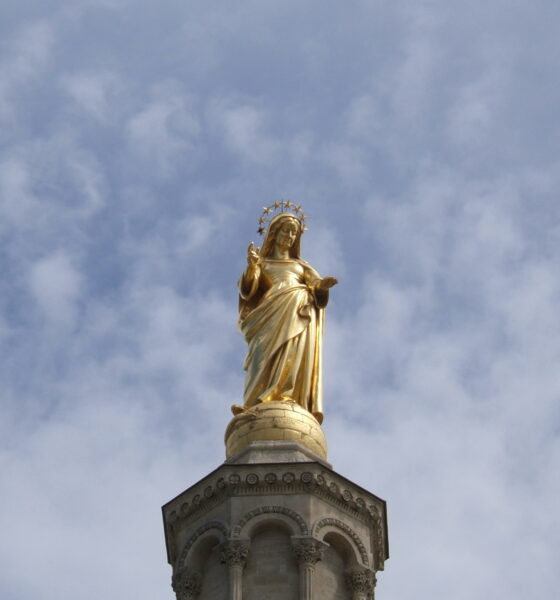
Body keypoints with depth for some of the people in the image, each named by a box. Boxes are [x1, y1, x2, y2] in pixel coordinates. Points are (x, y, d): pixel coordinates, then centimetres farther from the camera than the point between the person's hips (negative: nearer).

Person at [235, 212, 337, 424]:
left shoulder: (301, 266, 32)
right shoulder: (261, 263, 28)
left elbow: (318, 294, 15)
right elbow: (247, 291, 9)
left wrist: (322, 286, -9)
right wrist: (252, 267, -9)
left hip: (299, 313, 1)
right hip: (271, 315, -1)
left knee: (293, 348, -28)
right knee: (270, 354, -27)